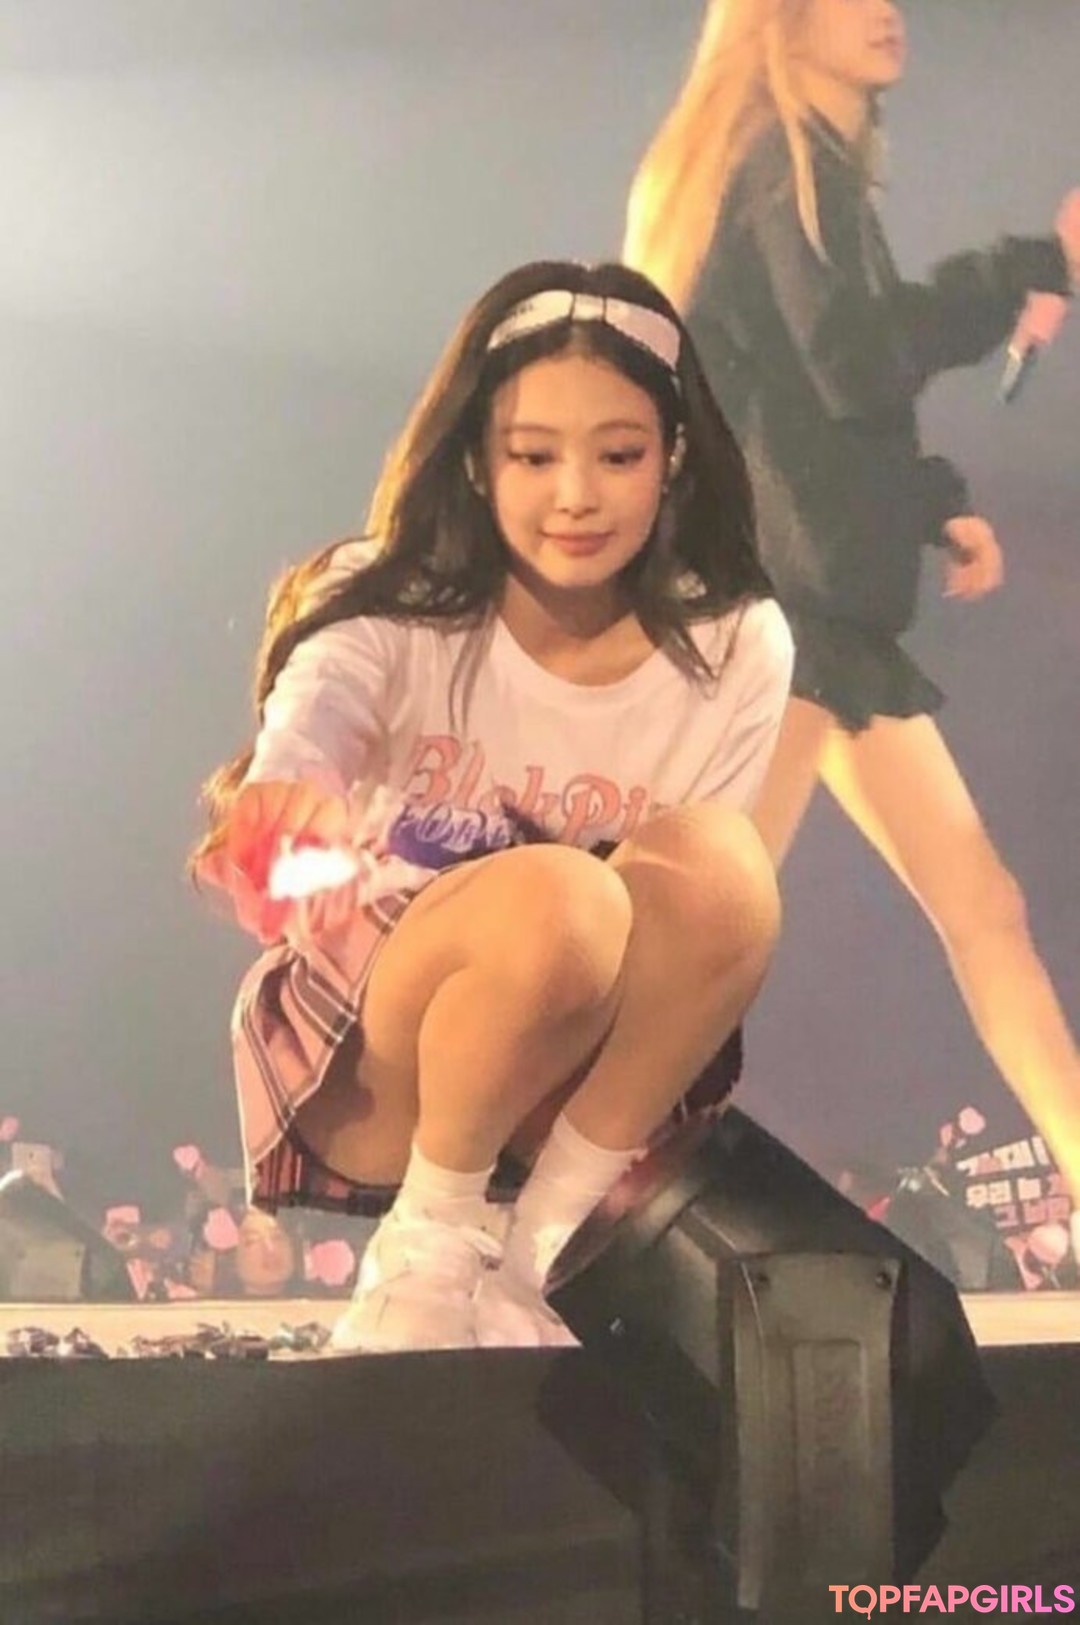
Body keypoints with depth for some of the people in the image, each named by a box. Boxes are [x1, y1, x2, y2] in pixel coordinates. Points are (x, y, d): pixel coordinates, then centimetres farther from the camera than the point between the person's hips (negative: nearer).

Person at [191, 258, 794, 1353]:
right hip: (368, 1057, -3)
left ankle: (529, 1254, -16)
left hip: (577, 1069, 3)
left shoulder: (737, 649, -5)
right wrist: (272, 815, -59)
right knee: (558, 901, -36)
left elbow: (706, 920, -2)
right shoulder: (391, 611, -13)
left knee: (722, 864, -28)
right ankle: (427, 1241, -11)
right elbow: (300, 748, -35)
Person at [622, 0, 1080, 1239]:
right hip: (768, 598, -10)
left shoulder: (800, 172, 23)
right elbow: (857, 359, -21)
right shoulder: (785, 163, -5)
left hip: (815, 603, 10)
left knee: (981, 904, 9)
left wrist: (937, 506, 12)